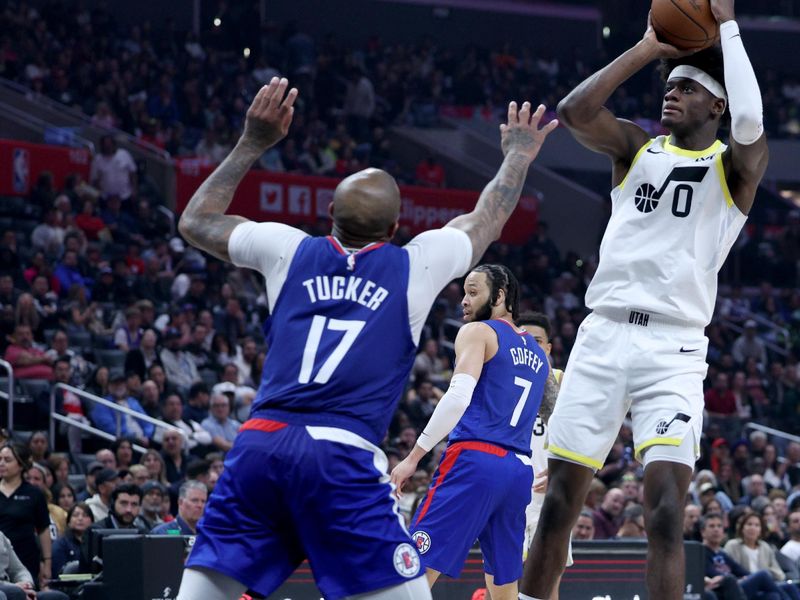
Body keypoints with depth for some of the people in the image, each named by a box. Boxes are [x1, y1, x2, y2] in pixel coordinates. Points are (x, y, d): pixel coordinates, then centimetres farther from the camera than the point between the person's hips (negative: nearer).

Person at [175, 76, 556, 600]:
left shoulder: (289, 249, 16)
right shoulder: (415, 264, 11)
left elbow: (196, 221, 33)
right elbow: (486, 222, 31)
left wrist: (253, 143, 37)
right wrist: (519, 155, 49)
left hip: (259, 445, 3)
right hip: (342, 457, -3)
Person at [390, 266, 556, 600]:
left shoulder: (477, 332, 2)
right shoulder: (538, 354, 23)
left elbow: (459, 396, -13)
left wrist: (414, 457, -14)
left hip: (475, 459, -7)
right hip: (519, 471, 7)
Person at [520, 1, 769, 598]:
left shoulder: (734, 166, 3)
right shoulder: (637, 146, 13)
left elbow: (750, 122, -21)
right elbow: (573, 112, -6)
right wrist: (648, 48, -4)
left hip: (673, 350, -3)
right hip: (603, 336, 3)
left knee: (665, 514, -15)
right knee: (558, 504, 6)